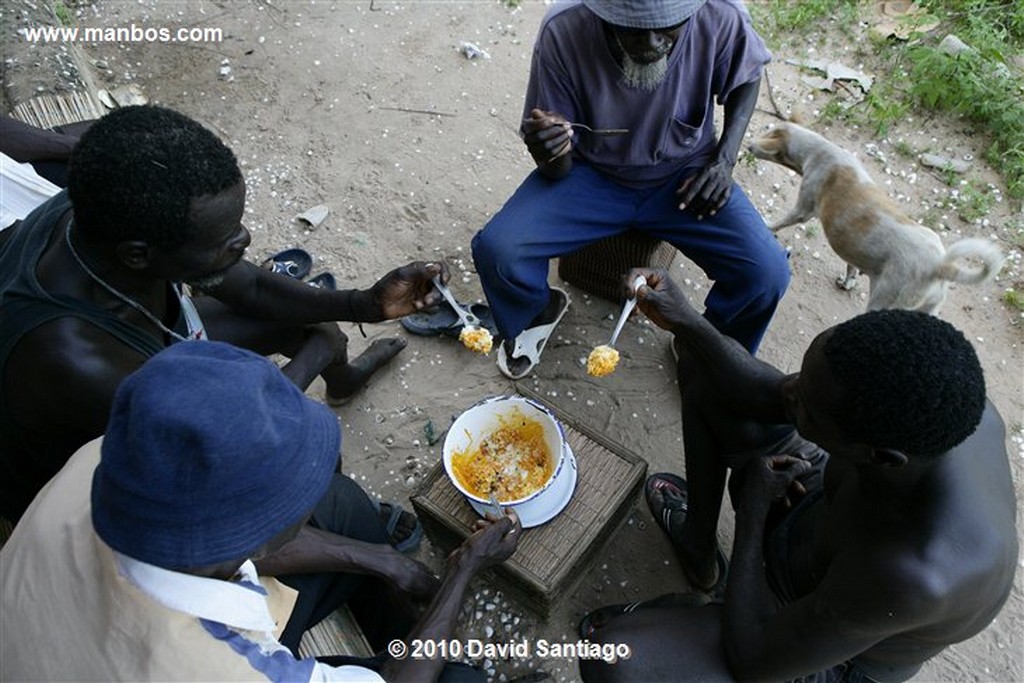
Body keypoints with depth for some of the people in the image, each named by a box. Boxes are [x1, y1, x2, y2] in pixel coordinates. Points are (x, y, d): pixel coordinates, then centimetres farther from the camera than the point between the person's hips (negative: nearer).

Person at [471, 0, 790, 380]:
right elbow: (559, 171, -16)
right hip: (591, 173, 0)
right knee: (496, 251, -23)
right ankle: (538, 311, 14)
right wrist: (551, 154, -40)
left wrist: (724, 158, -11)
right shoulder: (563, 31, -25)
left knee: (768, 274, -19)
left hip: (685, 174, 1)